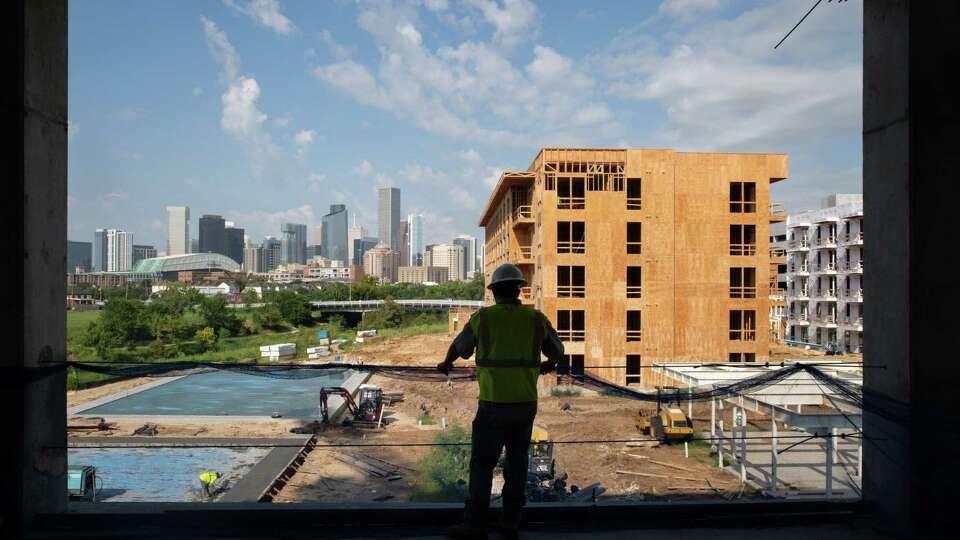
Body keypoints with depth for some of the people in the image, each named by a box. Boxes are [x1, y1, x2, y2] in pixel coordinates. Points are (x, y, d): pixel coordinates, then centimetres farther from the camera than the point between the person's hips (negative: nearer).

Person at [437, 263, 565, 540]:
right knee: (517, 462, 16)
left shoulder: (482, 318, -6)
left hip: (494, 406, -3)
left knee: (482, 465, 7)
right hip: (525, 404, 3)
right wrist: (549, 364, 40)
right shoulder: (536, 319, 0)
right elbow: (558, 351, 16)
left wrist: (446, 363, 34)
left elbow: (458, 346, 12)